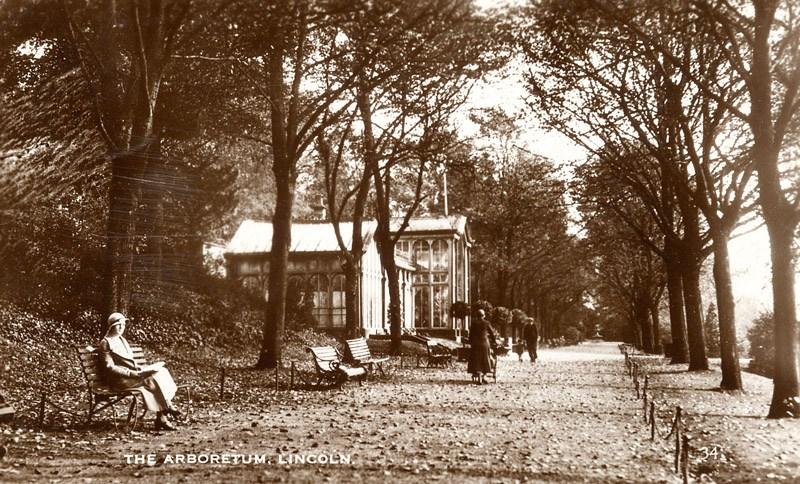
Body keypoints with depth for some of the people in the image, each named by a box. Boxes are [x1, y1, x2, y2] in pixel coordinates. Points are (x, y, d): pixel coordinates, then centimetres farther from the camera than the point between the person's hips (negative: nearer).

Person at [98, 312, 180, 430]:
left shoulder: (122, 340, 23)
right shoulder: (105, 343, -3)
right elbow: (110, 368, -12)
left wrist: (139, 369, 5)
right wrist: (132, 373, -21)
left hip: (133, 374, 8)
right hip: (119, 379, -8)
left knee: (161, 371, -17)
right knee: (152, 379, -27)